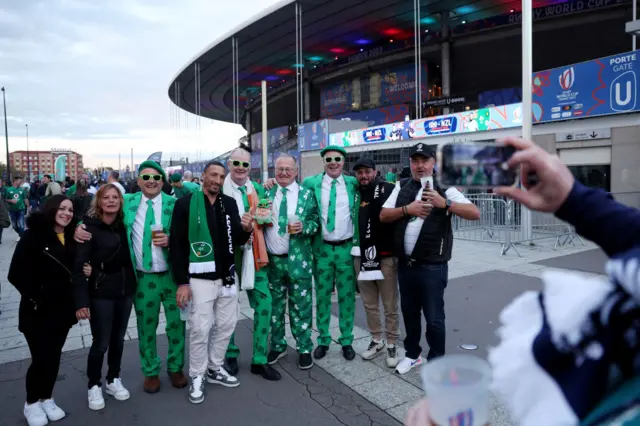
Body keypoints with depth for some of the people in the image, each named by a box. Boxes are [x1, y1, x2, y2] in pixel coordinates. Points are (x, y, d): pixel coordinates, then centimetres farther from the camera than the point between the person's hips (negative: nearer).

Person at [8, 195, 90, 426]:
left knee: (54, 356, 13)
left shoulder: (71, 238, 6)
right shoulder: (33, 235, -12)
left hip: (62, 308, 5)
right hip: (37, 310, -5)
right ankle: (32, 403, 25)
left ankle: (46, 398, 33)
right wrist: (35, 296, -15)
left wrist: (85, 271, -3)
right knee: (41, 358, 1)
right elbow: (16, 273, -16)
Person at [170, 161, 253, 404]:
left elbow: (237, 241, 7)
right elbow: (177, 245, -9)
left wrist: (246, 230, -16)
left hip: (227, 276, 5)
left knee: (226, 325, 15)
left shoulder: (230, 204, 6)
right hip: (200, 279, -5)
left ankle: (214, 369, 34)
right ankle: (197, 376, 22)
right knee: (200, 329, 2)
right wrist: (181, 281, -12)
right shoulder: (185, 204, -7)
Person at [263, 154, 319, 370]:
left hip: (298, 259, -2)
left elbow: (315, 221, 1)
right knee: (274, 306, 14)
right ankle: (277, 346, 30)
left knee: (301, 307, 6)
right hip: (272, 259, 3)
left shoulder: (306, 195, 1)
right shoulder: (267, 194, 8)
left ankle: (304, 349, 21)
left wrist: (303, 227, -19)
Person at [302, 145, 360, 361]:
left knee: (347, 297, 9)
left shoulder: (353, 183, 4)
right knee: (322, 296, 10)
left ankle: (347, 341, 24)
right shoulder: (311, 183, 0)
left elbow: (360, 213, 11)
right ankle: (323, 340, 25)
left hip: (347, 248, 1)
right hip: (322, 248, 0)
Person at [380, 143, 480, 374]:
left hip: (432, 266, -4)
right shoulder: (402, 186, 6)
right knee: (409, 312, 18)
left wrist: (444, 203, -27)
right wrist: (407, 209, -15)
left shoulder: (445, 188, -5)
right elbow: (383, 216, 2)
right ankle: (412, 354, 38)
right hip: (405, 263, 4)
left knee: (434, 317, 5)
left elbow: (475, 213, -14)